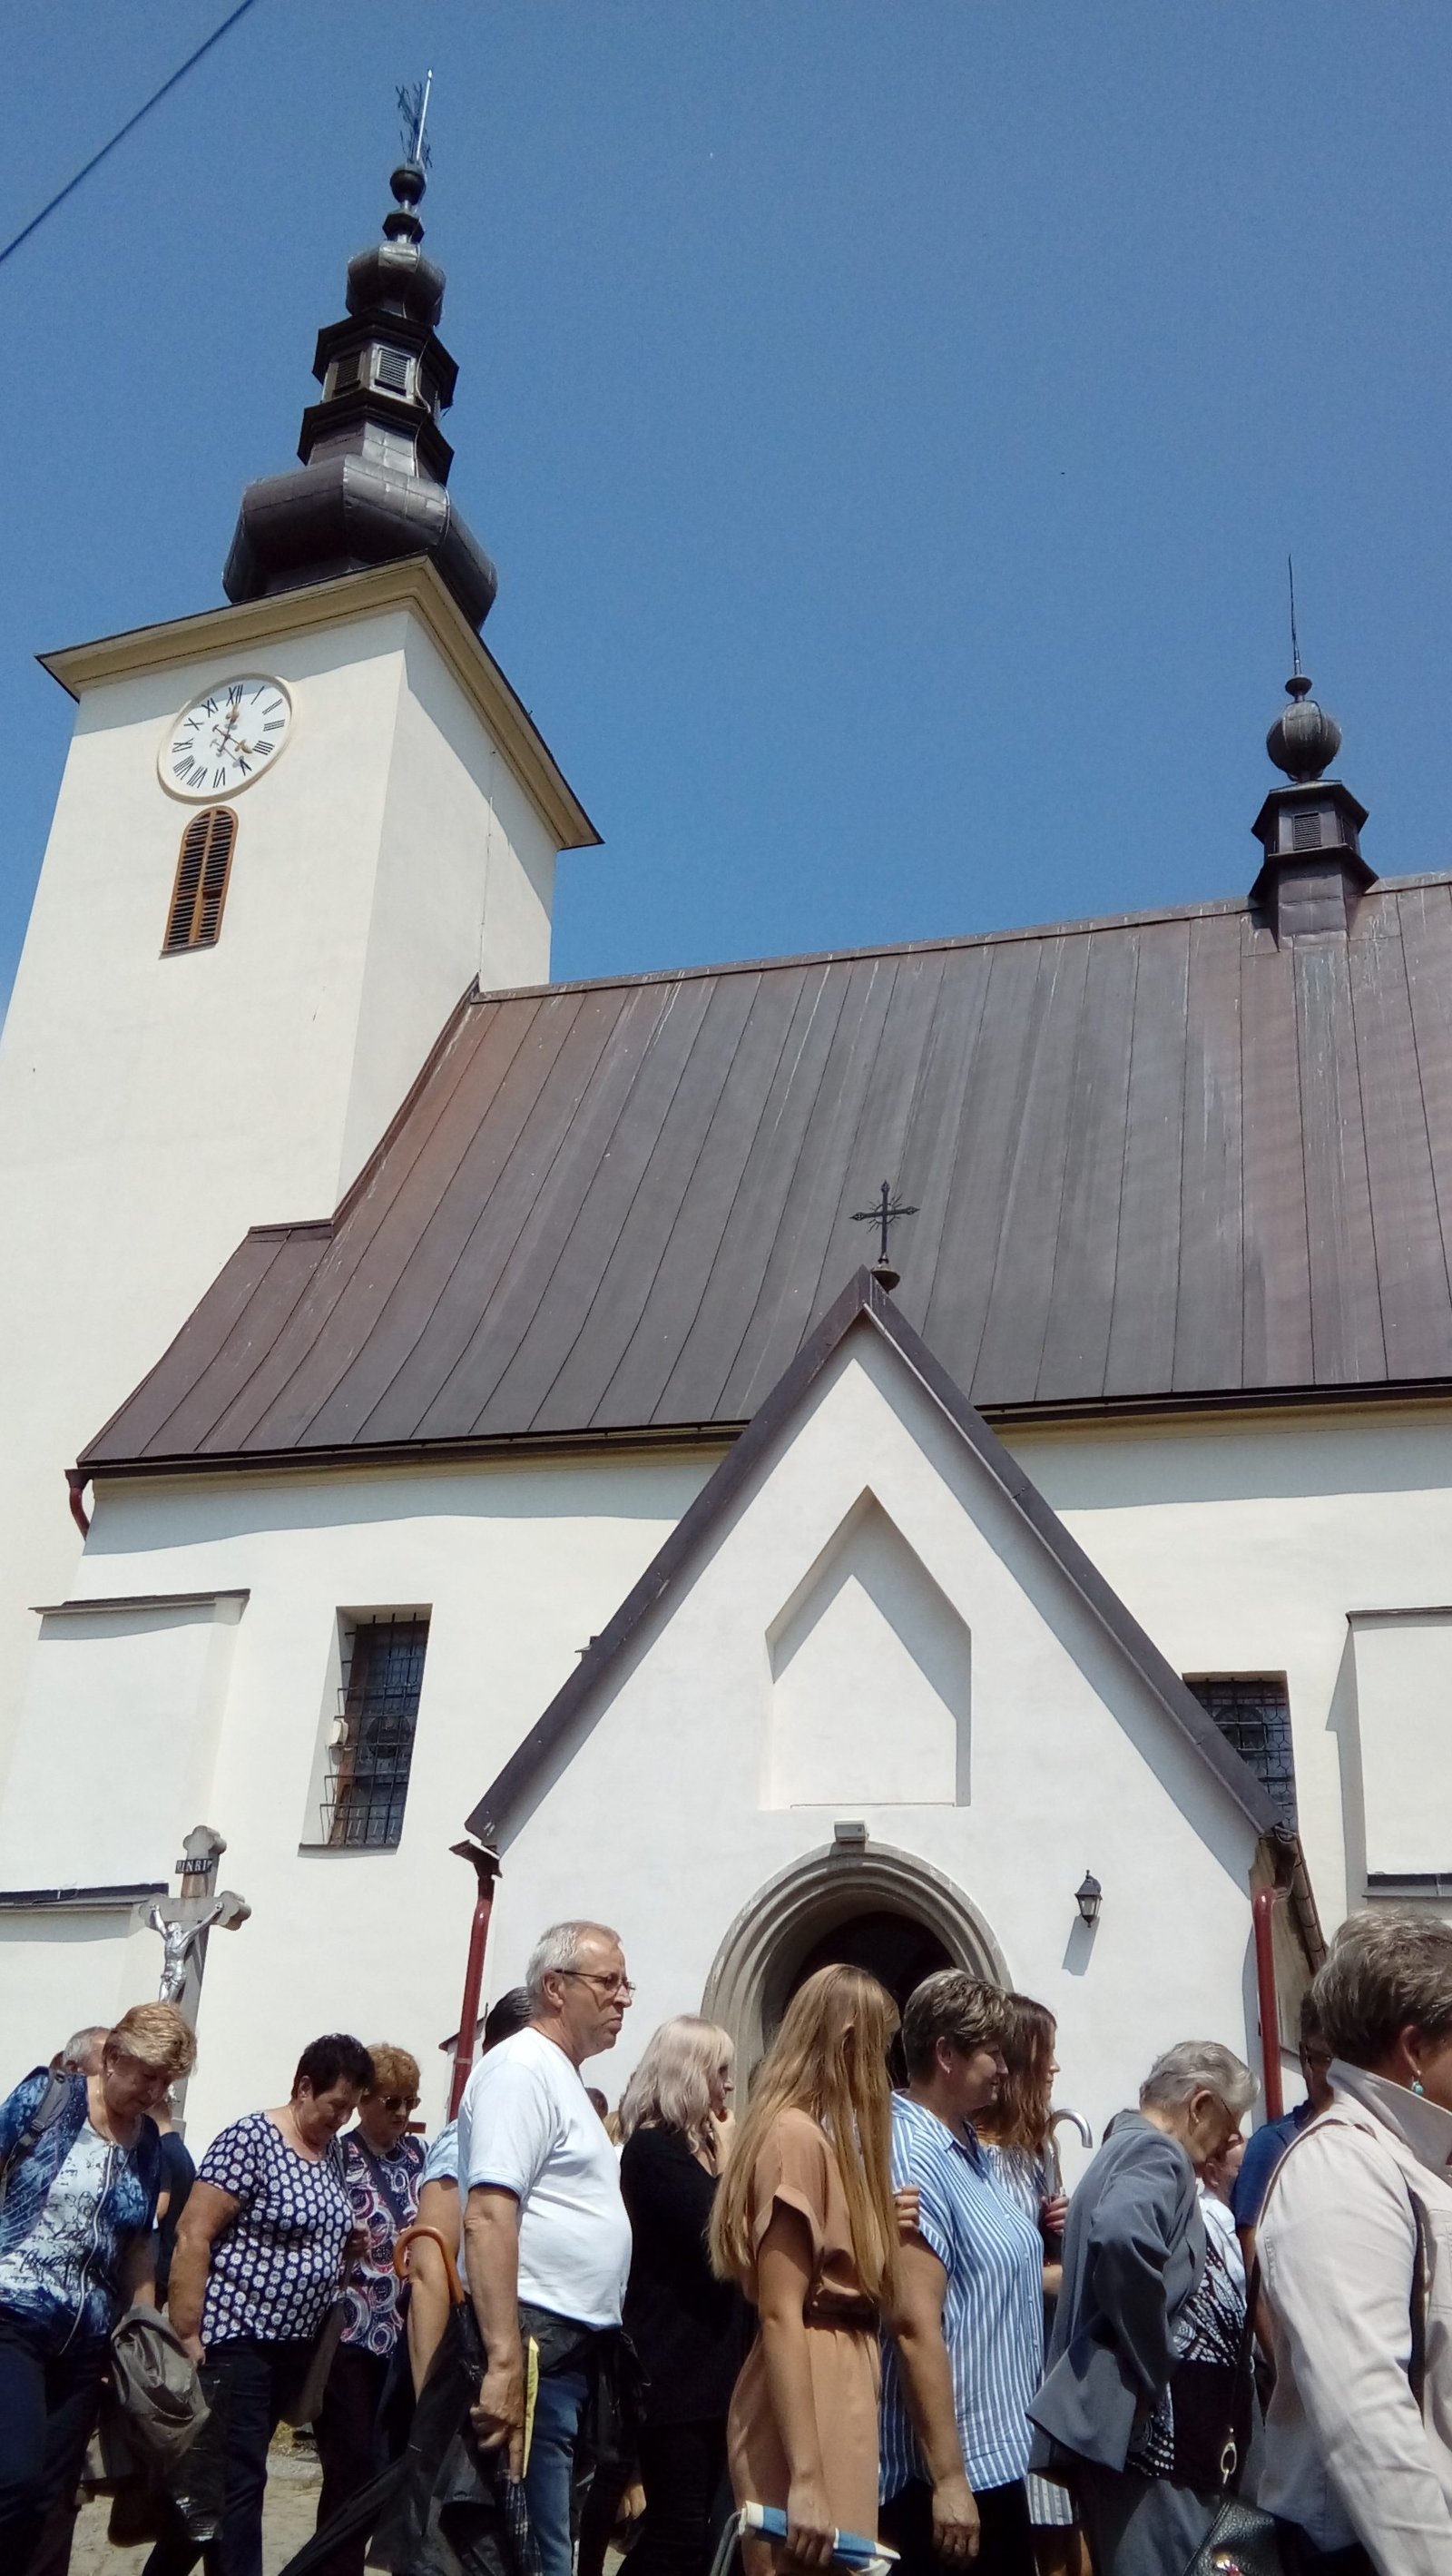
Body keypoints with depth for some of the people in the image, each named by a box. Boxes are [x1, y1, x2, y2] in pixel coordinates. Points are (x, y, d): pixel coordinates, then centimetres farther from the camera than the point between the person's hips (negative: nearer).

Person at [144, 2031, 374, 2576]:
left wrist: (347, 2243, 5)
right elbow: (192, 2236, -17)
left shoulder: (333, 2150, 9)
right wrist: (186, 2337, -20)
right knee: (238, 2480, -6)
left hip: (294, 2344, 8)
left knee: (218, 2476, 15)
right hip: (235, 2340, -8)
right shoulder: (250, 2139, -15)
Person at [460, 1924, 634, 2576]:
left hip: (575, 2348, 10)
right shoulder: (522, 2067, -13)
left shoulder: (562, 2079, 18)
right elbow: (488, 2218, -23)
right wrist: (504, 2362, -28)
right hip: (536, 2344, -10)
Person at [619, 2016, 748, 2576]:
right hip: (676, 2366, -10)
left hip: (707, 2361, 10)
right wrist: (727, 2158, -10)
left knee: (686, 2528, 13)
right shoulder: (654, 2148, -14)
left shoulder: (691, 2146, 15)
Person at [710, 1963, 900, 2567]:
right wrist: (806, 2478, -22)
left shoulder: (823, 2135, 14)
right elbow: (780, 2316, -20)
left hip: (837, 2389, 10)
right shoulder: (797, 2134, -15)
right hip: (807, 2401, -10)